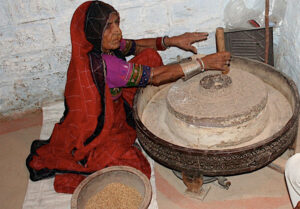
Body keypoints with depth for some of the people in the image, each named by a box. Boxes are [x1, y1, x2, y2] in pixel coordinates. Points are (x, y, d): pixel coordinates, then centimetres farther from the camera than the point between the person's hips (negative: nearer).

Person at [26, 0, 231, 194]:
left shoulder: (102, 46, -11)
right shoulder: (100, 63, -36)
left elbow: (137, 46, 5)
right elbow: (157, 76, -32)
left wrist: (172, 41, -11)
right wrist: (203, 63, -27)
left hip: (111, 112, 8)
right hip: (91, 136, -8)